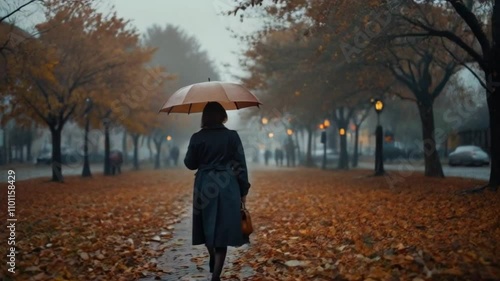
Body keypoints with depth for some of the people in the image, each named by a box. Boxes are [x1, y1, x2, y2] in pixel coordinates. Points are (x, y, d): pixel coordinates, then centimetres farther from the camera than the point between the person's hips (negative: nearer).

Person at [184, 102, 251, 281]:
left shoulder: (197, 138, -2)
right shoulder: (232, 136, -5)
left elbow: (190, 164, 6)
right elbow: (240, 165, -5)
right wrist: (244, 190, 3)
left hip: (205, 187, 2)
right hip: (227, 187, -2)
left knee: (207, 225, 21)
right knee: (223, 229, 2)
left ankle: (213, 261, 41)